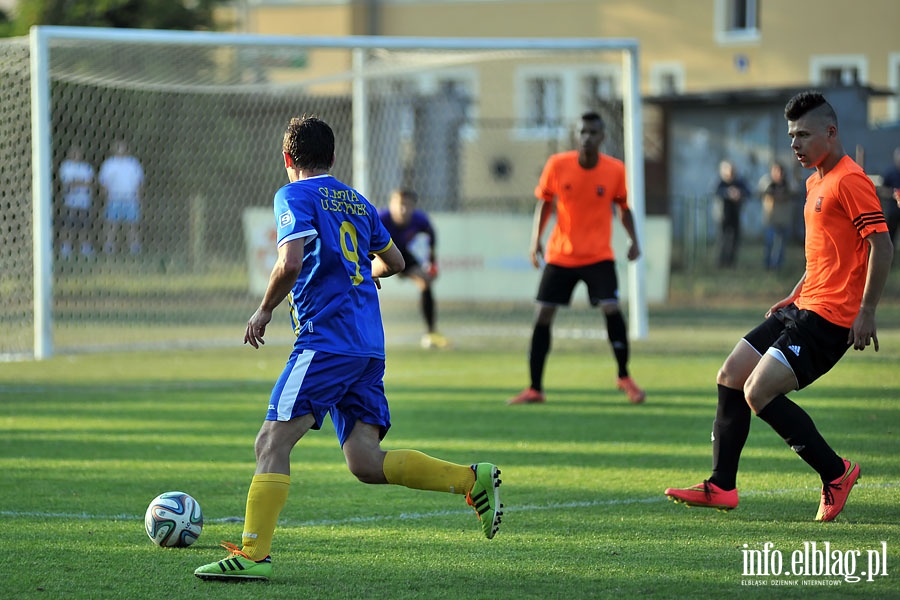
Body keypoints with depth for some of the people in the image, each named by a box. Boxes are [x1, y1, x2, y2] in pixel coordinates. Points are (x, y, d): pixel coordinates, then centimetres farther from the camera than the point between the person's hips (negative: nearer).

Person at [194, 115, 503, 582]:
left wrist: (264, 310, -2)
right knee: (365, 463, 5)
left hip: (325, 341, -8)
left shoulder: (294, 197, -2)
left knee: (272, 442, -9)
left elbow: (290, 263, -17)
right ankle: (472, 479, -3)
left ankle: (252, 554, -16)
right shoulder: (357, 202, 21)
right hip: (369, 346, 8)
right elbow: (394, 261, 31)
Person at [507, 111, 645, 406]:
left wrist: (633, 240, -7)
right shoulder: (557, 165, -8)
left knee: (611, 309, -18)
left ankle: (624, 377, 3)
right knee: (543, 315, -2)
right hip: (560, 256, 1)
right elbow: (544, 202, 5)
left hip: (599, 256, -1)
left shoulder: (615, 170, -7)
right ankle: (535, 389, 7)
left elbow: (623, 206, 7)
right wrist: (536, 240, -5)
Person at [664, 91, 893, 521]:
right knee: (731, 376, 6)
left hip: (829, 317, -10)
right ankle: (721, 487, 12)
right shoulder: (816, 182, 18)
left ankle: (835, 473, -3)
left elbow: (881, 245, -18)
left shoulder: (849, 181, -13)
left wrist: (866, 312, -22)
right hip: (804, 308, 10)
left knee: (759, 393, -16)